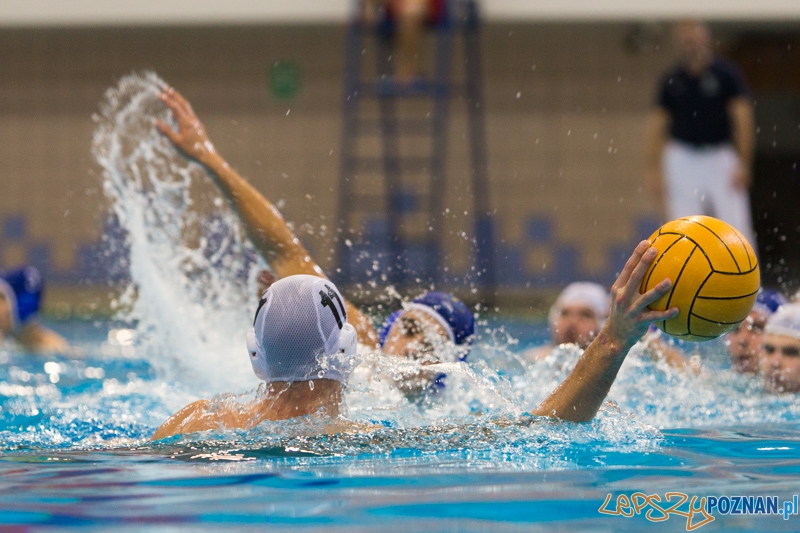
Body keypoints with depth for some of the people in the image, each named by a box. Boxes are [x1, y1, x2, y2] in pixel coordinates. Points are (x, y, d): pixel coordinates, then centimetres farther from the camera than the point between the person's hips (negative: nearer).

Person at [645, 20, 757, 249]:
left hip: (721, 158, -2)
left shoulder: (726, 74, -2)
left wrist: (743, 164, -12)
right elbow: (656, 125, 7)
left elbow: (743, 120, -5)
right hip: (683, 159, 2)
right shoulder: (671, 81, 4)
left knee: (737, 227, -8)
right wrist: (653, 169, 0)